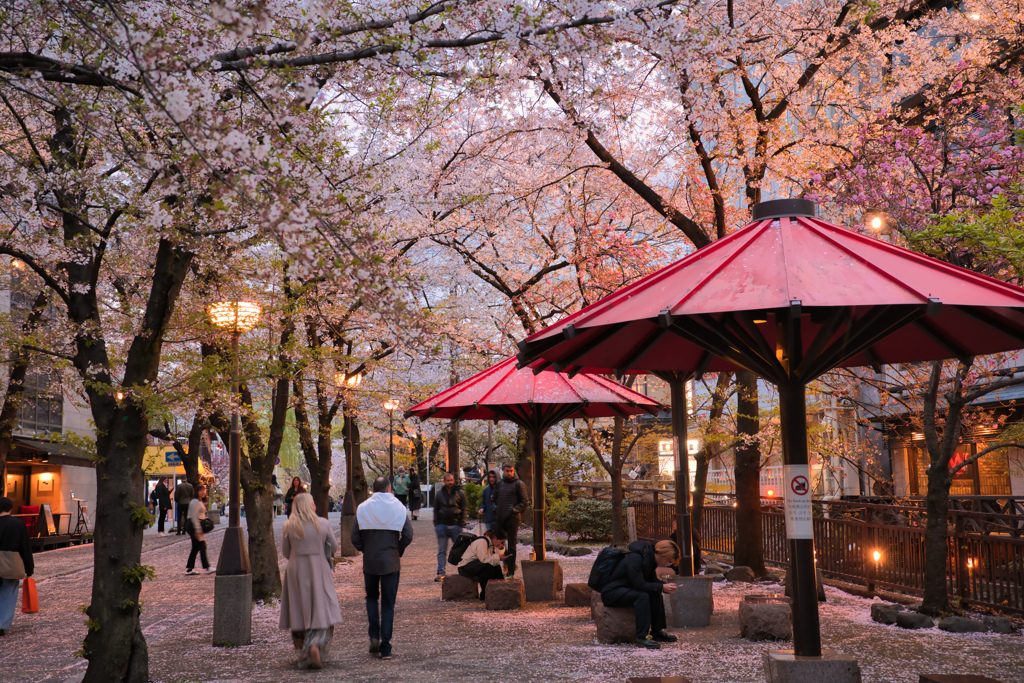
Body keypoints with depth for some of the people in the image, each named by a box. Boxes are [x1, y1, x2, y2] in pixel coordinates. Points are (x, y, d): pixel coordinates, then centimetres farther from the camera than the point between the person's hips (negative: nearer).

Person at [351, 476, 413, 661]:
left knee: (371, 598, 21)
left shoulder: (363, 508, -2)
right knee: (388, 604, 5)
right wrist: (398, 551, 7)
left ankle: (374, 636, 6)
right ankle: (385, 648, 3)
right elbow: (408, 536, -8)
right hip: (391, 562, -1)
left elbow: (355, 538, -4)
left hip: (369, 562, 1)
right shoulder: (399, 507, -2)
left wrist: (365, 550, 12)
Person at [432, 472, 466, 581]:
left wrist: (462, 524, -3)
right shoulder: (439, 493, 9)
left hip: (456, 526, -2)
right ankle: (441, 572, 2)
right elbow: (435, 510, 14)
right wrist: (436, 524, 5)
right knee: (442, 551, 1)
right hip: (442, 526, 2)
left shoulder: (460, 493, 3)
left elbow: (464, 510, 5)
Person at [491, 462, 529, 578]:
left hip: (512, 518, -5)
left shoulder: (519, 484, -1)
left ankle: (510, 571, 2)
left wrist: (514, 510, -13)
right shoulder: (499, 483, 14)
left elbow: (525, 502, -4)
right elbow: (493, 498, 25)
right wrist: (495, 508, 7)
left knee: (511, 544, -2)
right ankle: (507, 562, 24)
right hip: (499, 518, 5)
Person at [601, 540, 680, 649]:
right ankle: (642, 637, -30)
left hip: (626, 589, 10)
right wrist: (662, 587, -25)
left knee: (656, 594, -4)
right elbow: (639, 584, -27)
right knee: (642, 596, -31)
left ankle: (657, 632, 2)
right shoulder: (635, 558, -25)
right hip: (611, 592, -10)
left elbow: (652, 581, 14)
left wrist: (667, 587, -4)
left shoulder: (650, 558, 5)